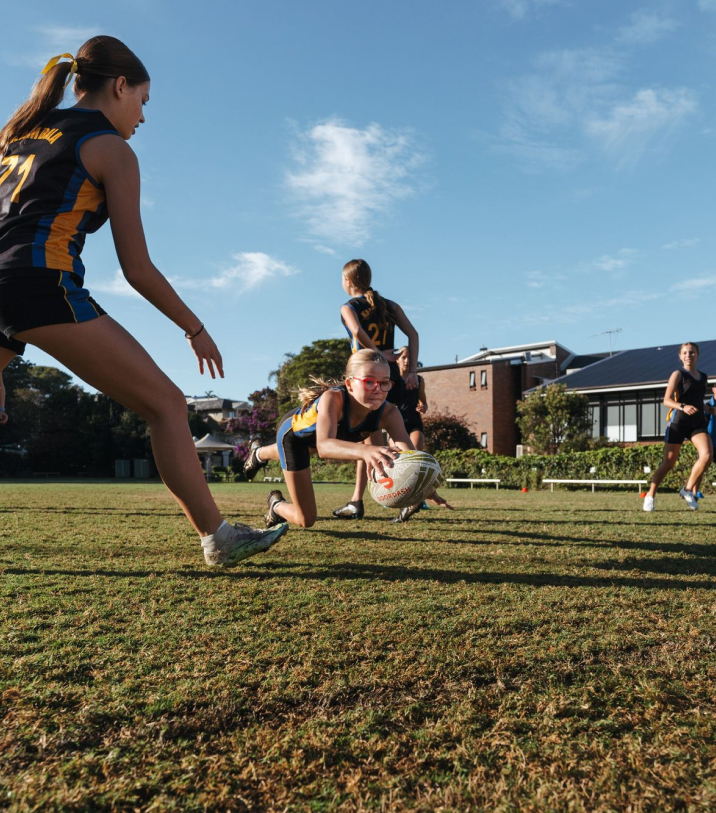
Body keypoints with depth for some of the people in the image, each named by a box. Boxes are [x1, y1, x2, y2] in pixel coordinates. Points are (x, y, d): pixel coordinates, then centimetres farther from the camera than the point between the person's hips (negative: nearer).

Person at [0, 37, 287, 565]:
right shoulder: (112, 149, 4)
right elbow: (136, 269, -1)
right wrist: (196, 329, 8)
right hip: (44, 286, -7)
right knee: (166, 404, -2)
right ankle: (217, 538, -2)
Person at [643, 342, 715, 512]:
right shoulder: (678, 374, -1)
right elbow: (667, 400, -11)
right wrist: (683, 407, -28)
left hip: (698, 422, 4)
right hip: (678, 421, -4)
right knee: (669, 463, -2)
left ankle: (689, 490, -6)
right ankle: (650, 496, 12)